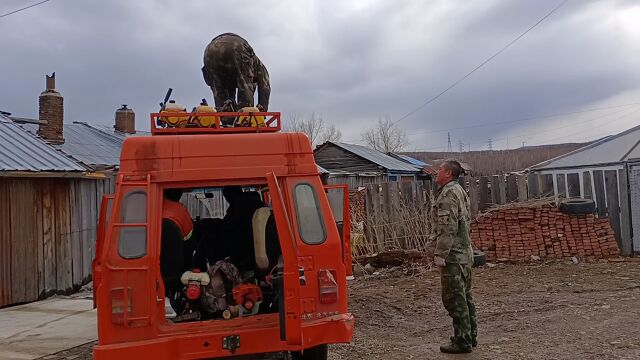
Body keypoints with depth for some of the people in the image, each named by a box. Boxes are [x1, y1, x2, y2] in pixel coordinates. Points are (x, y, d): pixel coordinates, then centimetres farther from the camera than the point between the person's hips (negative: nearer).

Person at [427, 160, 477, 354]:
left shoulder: (448, 194, -15)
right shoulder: (460, 191, 18)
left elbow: (448, 227, -22)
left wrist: (440, 254, -21)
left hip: (452, 256, -10)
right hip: (464, 254, 10)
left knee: (454, 298, -4)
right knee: (464, 296, 15)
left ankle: (462, 341, 1)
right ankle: (470, 336, 24)